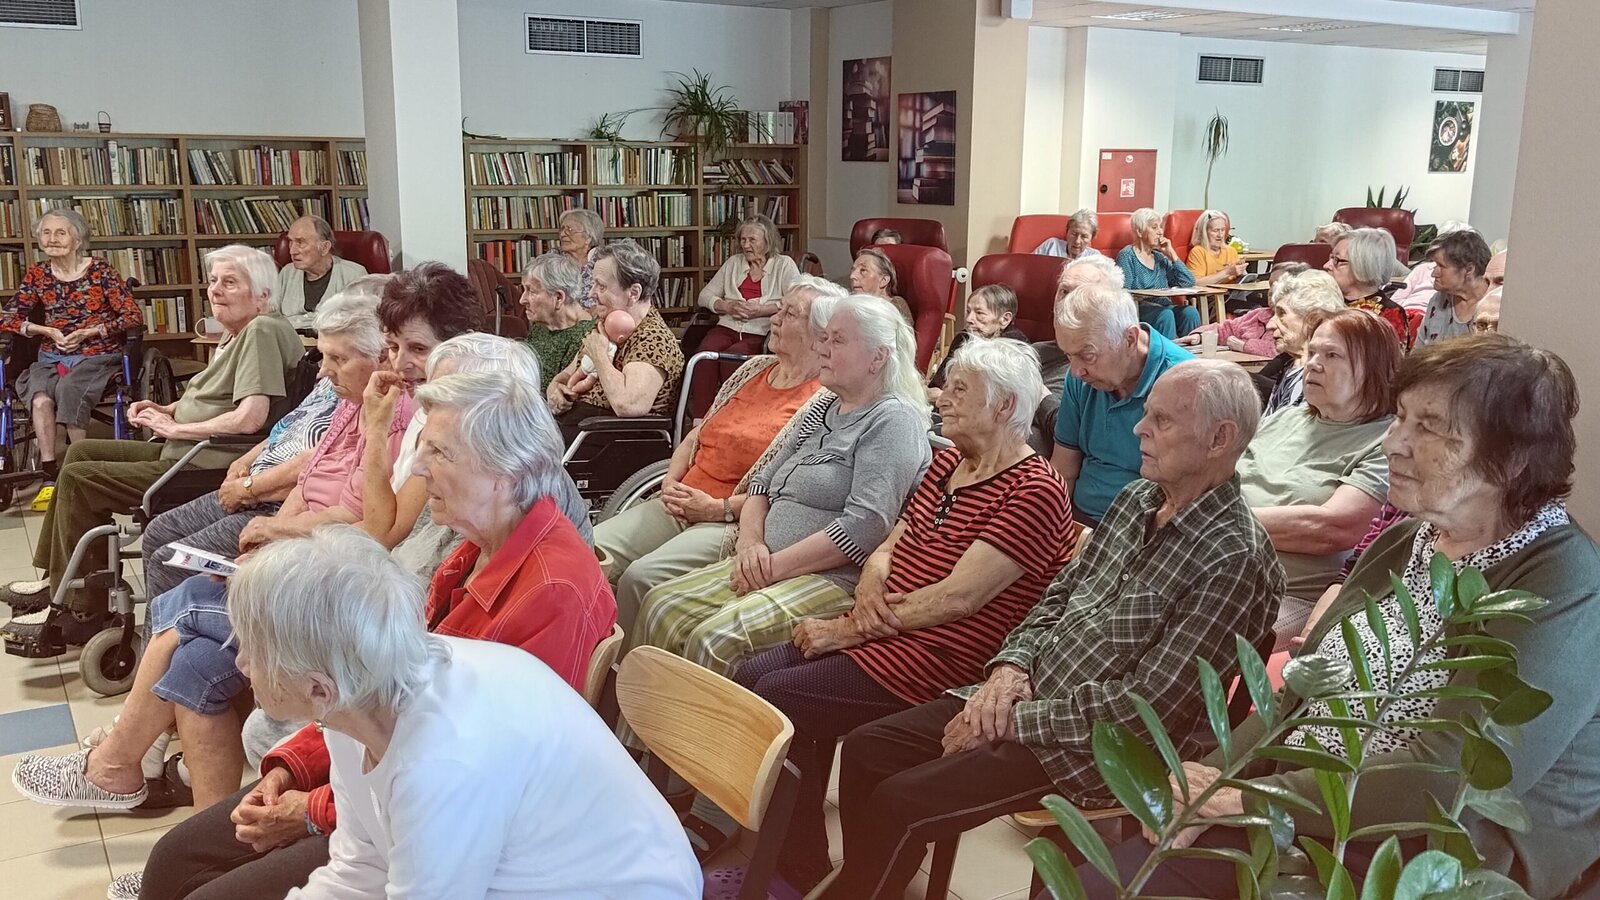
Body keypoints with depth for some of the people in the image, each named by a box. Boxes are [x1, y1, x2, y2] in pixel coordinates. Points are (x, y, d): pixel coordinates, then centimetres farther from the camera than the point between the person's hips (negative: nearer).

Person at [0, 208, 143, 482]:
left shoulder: (100, 271, -3)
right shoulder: (37, 273, 7)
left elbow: (134, 317, -7)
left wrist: (88, 333, -14)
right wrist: (46, 331, -6)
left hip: (98, 356, -3)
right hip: (51, 358, 3)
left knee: (69, 390, -34)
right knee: (40, 399, -29)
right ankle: (49, 475, -28)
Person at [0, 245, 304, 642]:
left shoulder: (262, 331, -18)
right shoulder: (236, 334, 14)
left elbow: (249, 418, -28)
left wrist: (174, 428, -14)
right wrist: (166, 410, 7)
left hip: (204, 470, -11)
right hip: (181, 451, 11)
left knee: (77, 479, -9)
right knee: (80, 452, 18)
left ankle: (78, 611, 2)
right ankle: (57, 579, 23)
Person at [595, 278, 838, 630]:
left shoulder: (823, 402, -8)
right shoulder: (755, 369, 16)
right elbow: (695, 437, 21)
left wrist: (718, 508, -15)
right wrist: (671, 482, 3)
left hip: (733, 522, -7)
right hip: (679, 506, 7)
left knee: (642, 576, -28)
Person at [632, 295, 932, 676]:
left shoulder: (893, 421, -9)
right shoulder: (823, 410, 19)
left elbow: (865, 526, -21)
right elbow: (762, 483, 19)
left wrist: (774, 567, -17)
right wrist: (751, 542, -2)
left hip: (835, 580, -9)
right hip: (768, 566, 9)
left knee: (716, 639, -28)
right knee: (662, 607, -7)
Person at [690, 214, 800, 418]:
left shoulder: (784, 265, 9)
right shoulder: (733, 263, 23)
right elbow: (705, 296, 20)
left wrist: (760, 310, -14)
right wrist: (728, 306, -1)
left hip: (760, 334, -4)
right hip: (727, 328, 4)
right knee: (705, 354, -31)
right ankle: (699, 420, -34)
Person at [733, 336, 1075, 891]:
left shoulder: (1034, 492, -14)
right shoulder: (947, 462, 14)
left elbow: (956, 597, -20)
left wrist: (845, 631, -16)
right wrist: (870, 582, -8)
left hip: (942, 659, -9)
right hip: (882, 634, 9)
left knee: (772, 702, -19)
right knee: (750, 676, -8)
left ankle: (803, 875, -2)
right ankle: (776, 852, 4)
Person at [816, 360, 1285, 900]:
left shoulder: (1234, 557, -20)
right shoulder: (1137, 497, 6)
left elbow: (1149, 703, -23)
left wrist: (1014, 720, -19)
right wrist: (1012, 665, -5)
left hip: (1100, 746, -8)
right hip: (1030, 691, 8)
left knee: (898, 804, -16)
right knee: (865, 750, 0)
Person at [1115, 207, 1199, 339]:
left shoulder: (1160, 257, 21)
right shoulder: (1127, 256, 2)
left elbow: (1189, 283, 11)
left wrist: (1172, 254, 9)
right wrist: (1146, 302, -21)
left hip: (1162, 307, 6)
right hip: (1139, 309, -6)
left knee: (1190, 312, -24)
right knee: (1165, 314, -35)